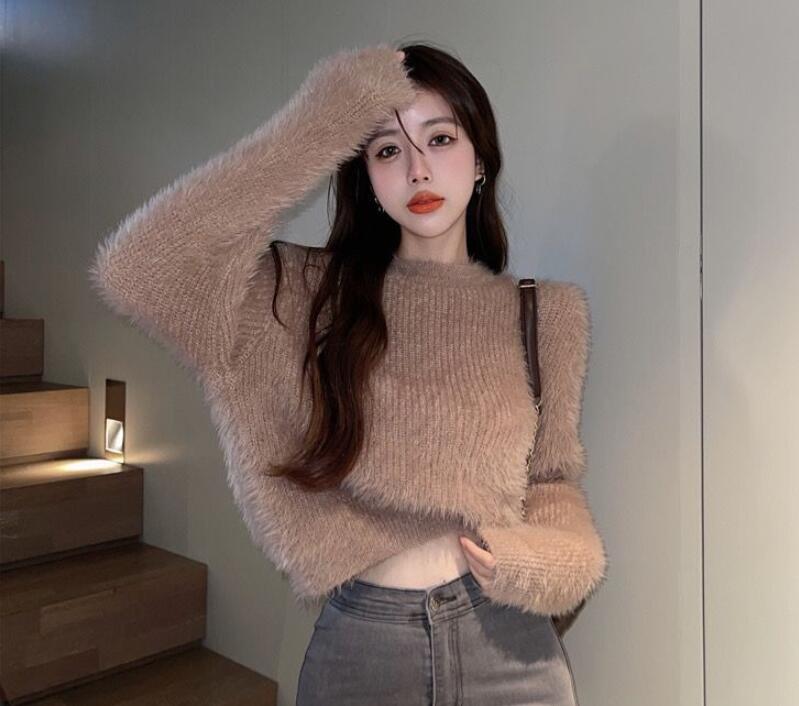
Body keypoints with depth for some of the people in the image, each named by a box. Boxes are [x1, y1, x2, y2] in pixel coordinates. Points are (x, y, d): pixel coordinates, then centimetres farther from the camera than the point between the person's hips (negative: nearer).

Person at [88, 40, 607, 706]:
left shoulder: (546, 313, 0)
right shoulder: (308, 293, -6)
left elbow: (552, 474, 8)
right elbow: (133, 267, -22)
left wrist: (555, 557, -14)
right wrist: (320, 122, -21)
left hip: (506, 643, 2)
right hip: (356, 644, -1)